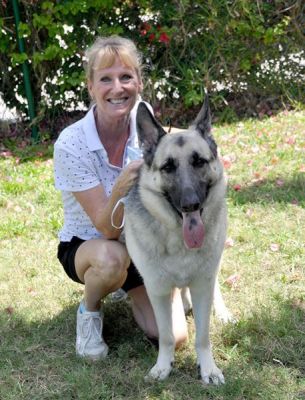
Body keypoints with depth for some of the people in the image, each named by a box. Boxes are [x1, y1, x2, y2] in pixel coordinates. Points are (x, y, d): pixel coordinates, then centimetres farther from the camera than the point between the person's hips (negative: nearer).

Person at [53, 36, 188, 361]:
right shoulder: (71, 144, -25)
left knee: (172, 336, -14)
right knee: (113, 258, -39)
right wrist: (121, 187, -46)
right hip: (86, 245, -3)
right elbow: (107, 228, -28)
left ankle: (129, 289, 20)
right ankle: (90, 309, -3)